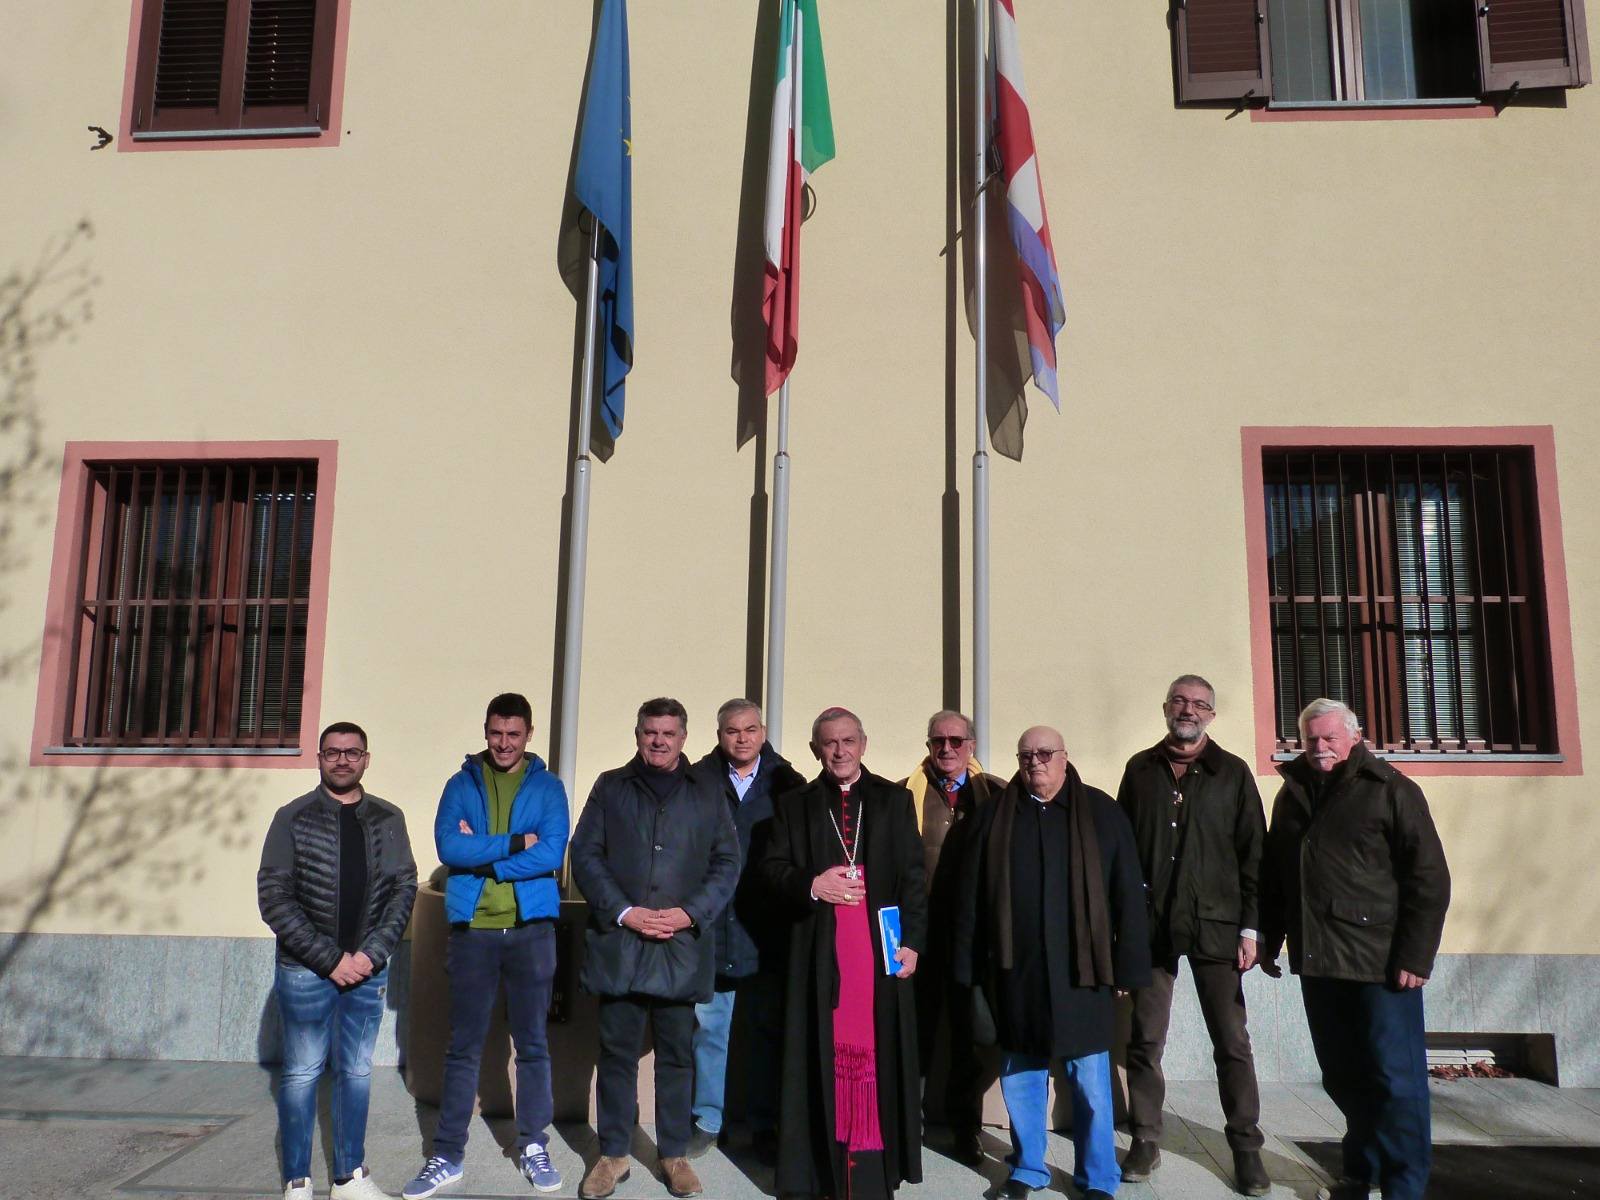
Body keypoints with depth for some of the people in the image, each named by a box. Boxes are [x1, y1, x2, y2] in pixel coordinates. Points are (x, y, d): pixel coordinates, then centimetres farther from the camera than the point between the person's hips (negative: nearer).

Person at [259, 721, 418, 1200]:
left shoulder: (388, 819, 4)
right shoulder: (293, 818, -4)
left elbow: (404, 888, 3)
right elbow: (274, 898, -8)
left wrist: (372, 953, -10)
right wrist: (330, 959, -13)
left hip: (368, 967, 3)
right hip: (306, 969, -2)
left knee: (356, 1071, 11)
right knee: (302, 1073, 6)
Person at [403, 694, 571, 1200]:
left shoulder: (547, 787, 3)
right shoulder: (461, 785, 6)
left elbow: (552, 853, -10)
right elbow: (448, 846, -9)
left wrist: (481, 858, -10)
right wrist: (515, 843, -13)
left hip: (531, 929, 0)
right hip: (471, 930, 1)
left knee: (532, 1044, 8)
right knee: (463, 1047, 7)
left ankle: (534, 1148, 22)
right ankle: (447, 1155, 19)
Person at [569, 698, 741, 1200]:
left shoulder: (708, 789, 8)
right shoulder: (610, 786, 8)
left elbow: (727, 861, 5)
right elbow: (585, 855, 2)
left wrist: (690, 913, -8)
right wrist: (624, 912, -9)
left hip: (683, 945, 0)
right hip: (618, 944, 0)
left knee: (677, 1054, 8)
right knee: (617, 1051, 7)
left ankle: (675, 1153, 21)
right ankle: (613, 1154, 21)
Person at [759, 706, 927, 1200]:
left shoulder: (895, 800, 9)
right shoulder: (794, 805, 11)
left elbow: (914, 876, 5)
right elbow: (772, 870, 6)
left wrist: (912, 941, -4)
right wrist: (811, 886, -13)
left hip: (882, 949, 0)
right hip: (819, 952, 0)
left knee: (879, 1053, 1)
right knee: (825, 1055, 1)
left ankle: (879, 1160, 10)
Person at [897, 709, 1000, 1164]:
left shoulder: (996, 794, 1)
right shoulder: (904, 795, -2)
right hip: (920, 928, -1)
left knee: (970, 1028, 13)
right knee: (917, 1027, 11)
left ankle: (965, 1126, 27)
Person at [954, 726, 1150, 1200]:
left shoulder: (1100, 812, 0)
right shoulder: (997, 816, 4)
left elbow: (1128, 893, -1)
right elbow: (972, 894, 5)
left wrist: (1128, 965, -5)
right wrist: (971, 966, 2)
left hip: (1081, 970, -2)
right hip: (1016, 971, 2)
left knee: (1090, 1080, 6)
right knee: (1020, 1076, 12)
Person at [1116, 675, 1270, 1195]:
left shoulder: (1233, 773, 3)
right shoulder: (1141, 769, 7)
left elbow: (1253, 855, 1)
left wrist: (1249, 928, -3)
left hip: (1215, 926, -1)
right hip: (1149, 925, 1)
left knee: (1232, 1042, 4)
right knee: (1145, 1040, 7)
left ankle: (1245, 1148, 16)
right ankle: (1145, 1141, 19)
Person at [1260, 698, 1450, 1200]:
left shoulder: (1391, 790, -4)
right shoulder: (1293, 793, 13)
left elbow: (1429, 879, -9)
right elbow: (1274, 873, 18)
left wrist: (1415, 956, -14)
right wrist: (1268, 938, 15)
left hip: (1380, 962, -5)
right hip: (1316, 960, 5)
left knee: (1395, 1080, 1)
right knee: (1342, 1077, 14)